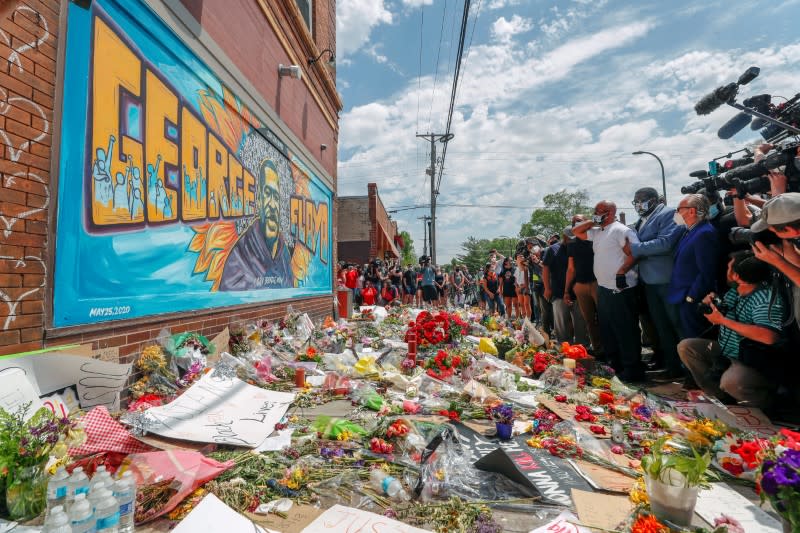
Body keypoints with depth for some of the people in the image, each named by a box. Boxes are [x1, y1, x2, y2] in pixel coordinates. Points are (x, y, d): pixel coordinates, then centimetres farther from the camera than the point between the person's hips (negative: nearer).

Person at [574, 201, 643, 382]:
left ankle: (632, 368, 7)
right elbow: (576, 231, 22)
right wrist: (592, 222, 9)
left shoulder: (620, 230, -11)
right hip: (603, 287, 9)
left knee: (625, 329, -3)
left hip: (620, 288, -9)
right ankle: (613, 364, 28)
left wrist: (621, 272, -21)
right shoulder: (597, 232, 15)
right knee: (607, 329, 16)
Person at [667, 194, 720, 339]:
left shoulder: (705, 234, -19)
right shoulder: (692, 231, 11)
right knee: (686, 341, 19)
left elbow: (707, 273, -22)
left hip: (693, 302, -9)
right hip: (685, 299, 9)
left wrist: (691, 297, -17)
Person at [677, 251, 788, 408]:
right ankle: (720, 396, 1)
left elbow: (769, 336, -38)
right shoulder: (733, 292, 2)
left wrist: (723, 320, -31)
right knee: (685, 346, 0)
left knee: (731, 381, -35)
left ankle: (766, 406, 1)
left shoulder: (767, 298, -24)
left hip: (754, 363, -8)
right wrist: (710, 305, -6)